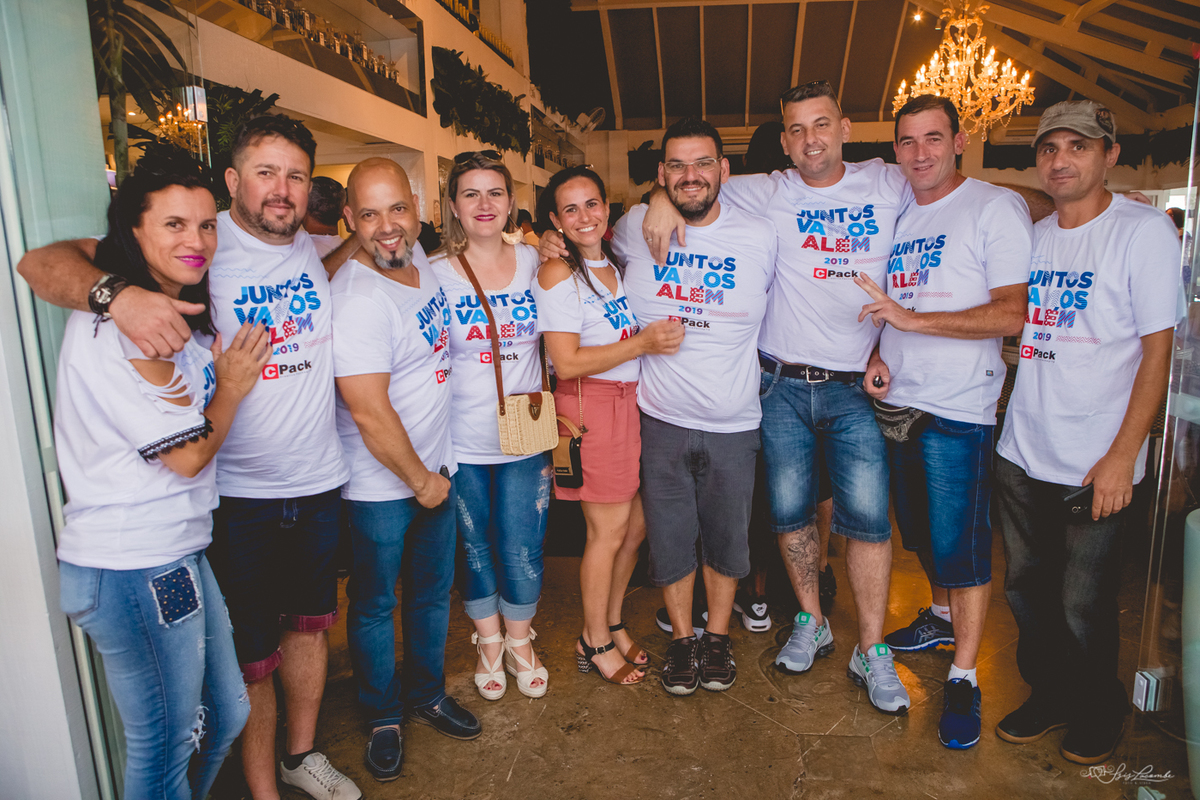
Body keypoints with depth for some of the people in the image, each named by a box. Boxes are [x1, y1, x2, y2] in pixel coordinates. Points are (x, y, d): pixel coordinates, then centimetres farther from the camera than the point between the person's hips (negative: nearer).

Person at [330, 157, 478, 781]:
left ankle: (427, 694, 42)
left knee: (433, 591, 21)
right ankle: (384, 717, 35)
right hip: (380, 486, -7)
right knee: (375, 605, 13)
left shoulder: (419, 258, 0)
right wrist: (419, 481, -14)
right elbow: (370, 413, -25)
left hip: (435, 469, 8)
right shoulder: (355, 300, -25)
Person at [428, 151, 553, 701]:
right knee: (475, 547, 14)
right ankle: (488, 641, 38)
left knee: (522, 548, 6)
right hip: (461, 440, -1)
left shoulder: (534, 261, 3)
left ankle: (520, 640, 33)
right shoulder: (435, 273, -4)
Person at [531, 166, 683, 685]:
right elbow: (567, 364, -17)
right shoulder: (558, 274, -11)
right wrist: (643, 343, -19)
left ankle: (612, 624, 33)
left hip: (633, 401, 7)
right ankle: (595, 643, 22)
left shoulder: (616, 262, 13)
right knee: (609, 531, 2)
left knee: (636, 525, 12)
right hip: (592, 406, -7)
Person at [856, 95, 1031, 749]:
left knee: (959, 543, -1)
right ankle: (942, 614, 42)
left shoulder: (996, 207, -7)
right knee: (920, 532, 19)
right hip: (895, 400, 6)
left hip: (958, 407, -6)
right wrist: (876, 355, 2)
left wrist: (912, 319, -22)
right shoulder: (893, 215, 13)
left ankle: (963, 676, 14)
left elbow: (1014, 314, -17)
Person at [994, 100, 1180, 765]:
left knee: (1083, 609, 5)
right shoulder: (1033, 236, 9)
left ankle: (1099, 714, 31)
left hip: (1094, 466, -5)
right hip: (1021, 456, 5)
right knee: (1026, 588, 15)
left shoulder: (1144, 231, -7)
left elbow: (1157, 353, -10)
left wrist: (1122, 456, -15)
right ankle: (1048, 697, 37)